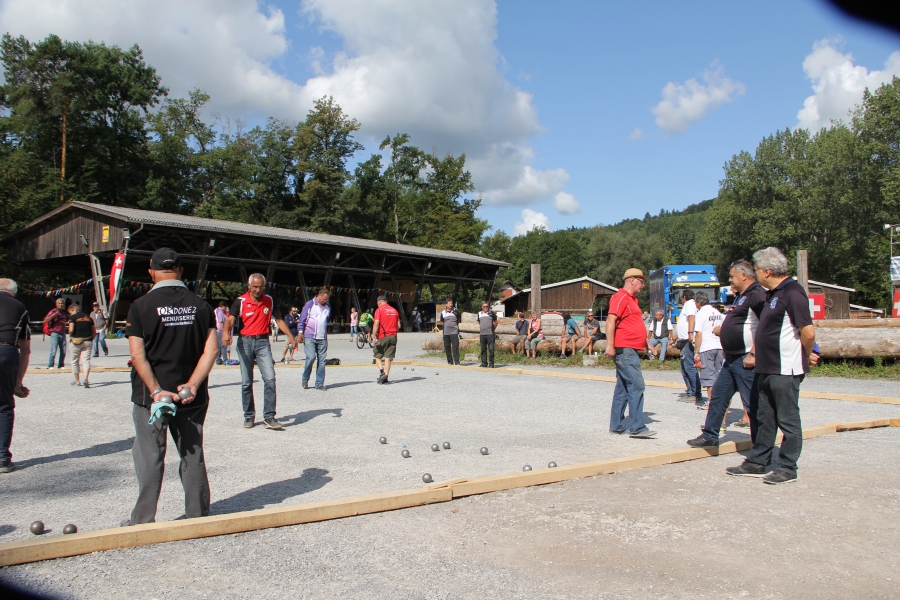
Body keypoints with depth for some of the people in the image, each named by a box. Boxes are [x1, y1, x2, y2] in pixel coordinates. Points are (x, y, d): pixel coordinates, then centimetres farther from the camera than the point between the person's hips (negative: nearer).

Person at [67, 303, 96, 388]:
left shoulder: (73, 317, -4)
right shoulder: (88, 317, 12)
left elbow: (71, 330, -16)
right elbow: (94, 331, 13)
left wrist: (70, 336, 4)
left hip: (76, 341, -3)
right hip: (88, 341, 3)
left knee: (75, 361, 13)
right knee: (86, 360, -1)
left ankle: (77, 381, 22)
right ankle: (85, 379, -21)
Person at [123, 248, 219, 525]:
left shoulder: (141, 305, -7)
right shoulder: (199, 304, 1)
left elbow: (138, 355, -14)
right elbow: (212, 349, -6)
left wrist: (156, 391, -14)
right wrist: (193, 384, -10)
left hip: (150, 395, -2)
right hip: (192, 397, 3)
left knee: (149, 457, 8)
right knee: (193, 455, 12)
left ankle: (143, 521, 16)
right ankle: (198, 516, 21)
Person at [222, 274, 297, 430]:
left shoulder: (269, 300, 4)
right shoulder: (241, 301, -5)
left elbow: (279, 319, 11)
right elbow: (230, 319, -17)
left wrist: (290, 336, 0)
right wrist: (226, 331, -39)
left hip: (263, 342, 1)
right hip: (245, 342, -1)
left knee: (270, 379, -11)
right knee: (246, 382, 5)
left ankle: (269, 417, -7)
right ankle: (249, 416, 18)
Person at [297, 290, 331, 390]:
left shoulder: (328, 306, 13)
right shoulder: (309, 305, -1)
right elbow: (302, 319, 0)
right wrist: (300, 334, -5)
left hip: (322, 338, 4)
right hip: (309, 337, -4)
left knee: (322, 360, 1)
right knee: (311, 357, -14)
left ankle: (319, 383, 7)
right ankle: (305, 379, 8)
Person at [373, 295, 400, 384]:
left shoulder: (379, 310, -5)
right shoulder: (394, 310, 12)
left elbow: (376, 324, -15)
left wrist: (374, 337, -15)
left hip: (382, 337, -4)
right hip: (393, 337, 4)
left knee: (377, 356, 9)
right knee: (388, 357, 5)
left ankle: (382, 372, -11)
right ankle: (385, 378, 1)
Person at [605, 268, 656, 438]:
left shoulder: (632, 299, 22)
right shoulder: (621, 297, -10)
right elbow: (610, 321, -19)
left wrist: (647, 344, 26)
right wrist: (610, 345, -26)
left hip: (631, 351, 10)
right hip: (624, 349, -10)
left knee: (623, 388, 11)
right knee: (636, 385, -13)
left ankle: (617, 425, 15)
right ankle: (637, 427, -12)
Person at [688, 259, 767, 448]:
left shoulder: (757, 295, -15)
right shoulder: (741, 296, 16)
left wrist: (753, 354, -25)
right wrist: (724, 330, 12)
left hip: (746, 360, -10)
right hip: (731, 359, 10)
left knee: (753, 403, -3)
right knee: (718, 396, 14)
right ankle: (710, 435, 24)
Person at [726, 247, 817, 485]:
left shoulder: (792, 293, -17)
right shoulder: (773, 294, 13)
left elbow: (808, 331, -22)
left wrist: (808, 355, -7)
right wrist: (758, 355, 19)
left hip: (785, 370, -10)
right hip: (768, 368, 10)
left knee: (788, 420, 2)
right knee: (765, 418, 15)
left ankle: (788, 469, 12)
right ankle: (757, 463, 24)